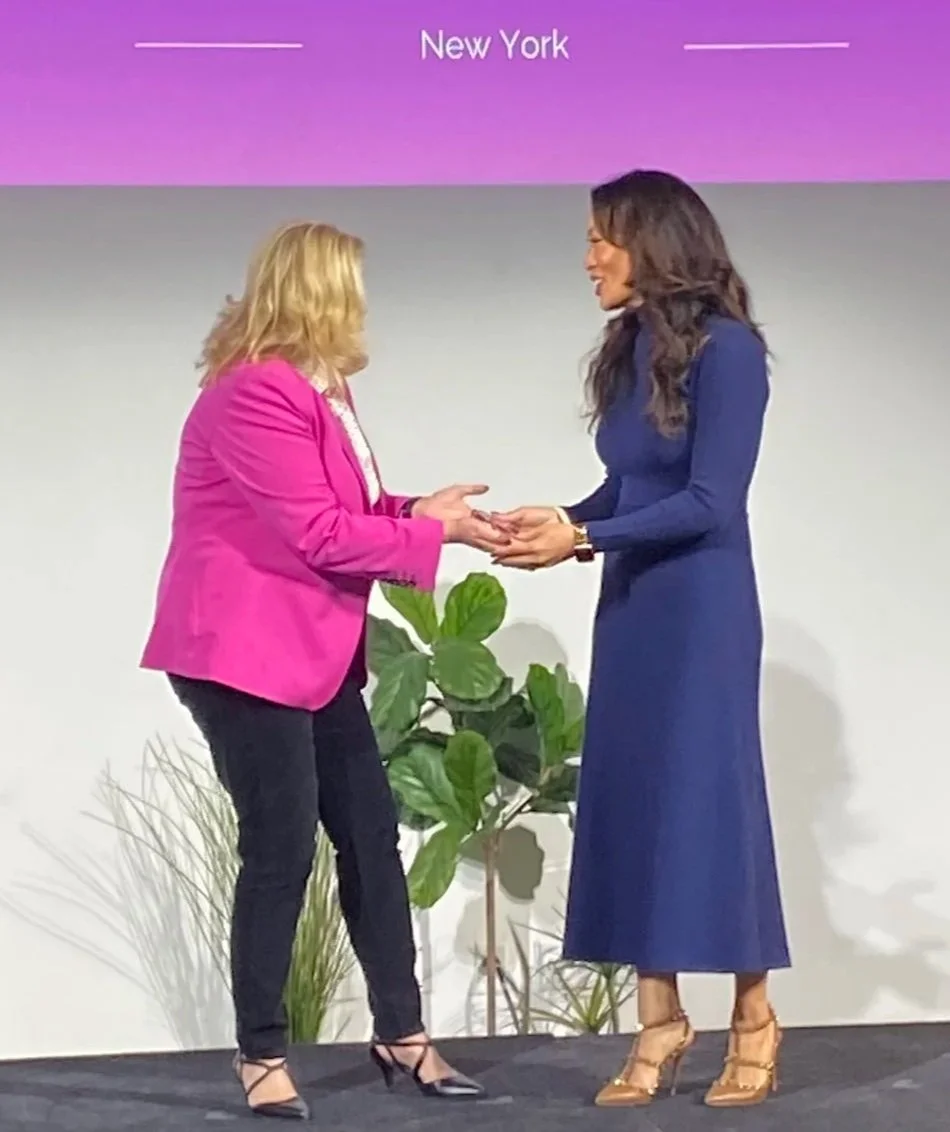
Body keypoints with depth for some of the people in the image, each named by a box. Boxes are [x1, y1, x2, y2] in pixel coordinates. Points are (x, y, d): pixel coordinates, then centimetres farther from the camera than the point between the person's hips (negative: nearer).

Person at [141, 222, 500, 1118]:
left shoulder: (315, 390, 16)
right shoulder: (255, 395, -19)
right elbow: (319, 535, -21)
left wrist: (427, 511, 0)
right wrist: (431, 530, -11)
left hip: (313, 653, 10)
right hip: (243, 654, -10)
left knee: (370, 834, 9)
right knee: (281, 849, -7)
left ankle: (400, 1033, 18)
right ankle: (261, 1057, 6)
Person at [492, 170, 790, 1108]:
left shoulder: (724, 347, -13)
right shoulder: (630, 348, 9)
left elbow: (710, 503, -16)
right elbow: (622, 491, 12)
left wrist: (582, 539, -18)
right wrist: (553, 520, -5)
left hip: (700, 607, -7)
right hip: (630, 606, 7)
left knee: (707, 795, 0)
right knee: (630, 802, 5)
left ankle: (753, 1018, 14)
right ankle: (659, 1020, 11)